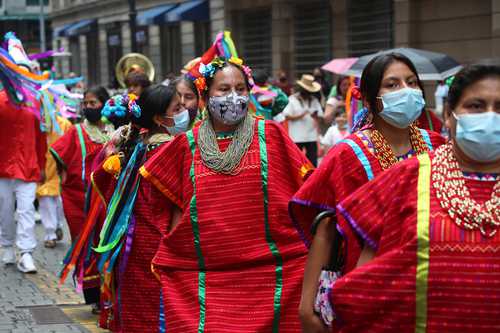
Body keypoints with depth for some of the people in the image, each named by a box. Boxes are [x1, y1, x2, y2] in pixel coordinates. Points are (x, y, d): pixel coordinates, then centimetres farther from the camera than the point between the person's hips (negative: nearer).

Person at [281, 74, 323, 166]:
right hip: (297, 137, -2)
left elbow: (320, 116, 8)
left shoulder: (314, 100, 10)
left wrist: (316, 116, -15)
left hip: (311, 137, 2)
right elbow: (286, 116, -4)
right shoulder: (292, 100, 1)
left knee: (313, 161, -1)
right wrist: (299, 116, -18)